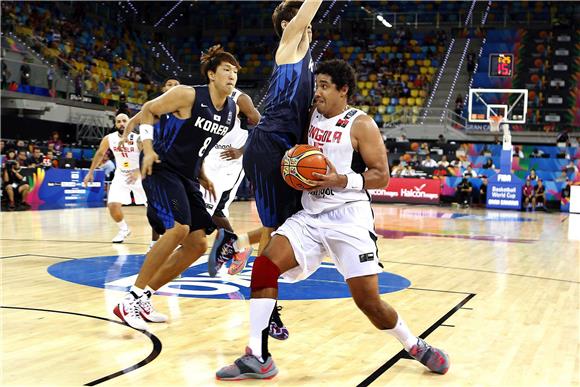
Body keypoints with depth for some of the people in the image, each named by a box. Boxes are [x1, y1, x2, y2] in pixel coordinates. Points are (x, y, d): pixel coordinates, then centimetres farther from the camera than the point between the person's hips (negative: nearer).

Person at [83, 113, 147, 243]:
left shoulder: (138, 139, -21)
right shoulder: (108, 139, -10)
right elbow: (100, 154, 8)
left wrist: (138, 172, -43)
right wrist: (90, 172, 11)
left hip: (139, 175, -2)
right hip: (121, 176, 3)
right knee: (113, 205, -11)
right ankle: (124, 230, 15)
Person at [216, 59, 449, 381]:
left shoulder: (360, 124, -6)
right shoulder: (311, 118, 12)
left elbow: (381, 176, -9)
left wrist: (341, 180, -20)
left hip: (349, 218, -5)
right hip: (310, 216, 5)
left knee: (368, 300, -7)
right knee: (264, 265, -15)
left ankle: (416, 347, 21)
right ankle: (258, 358, -11)